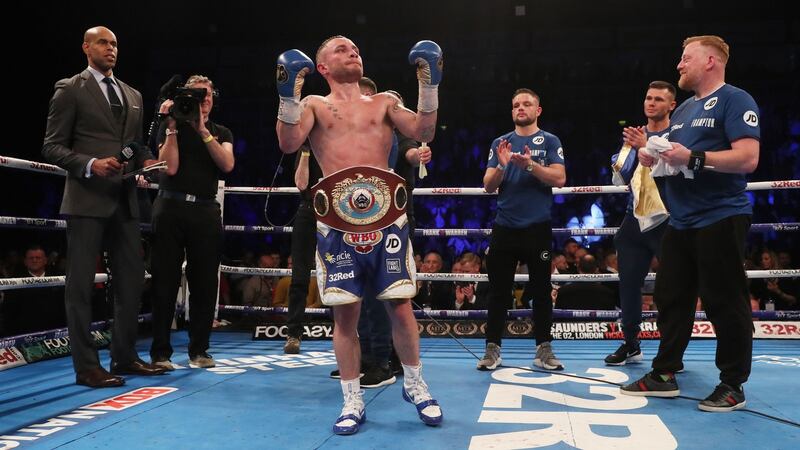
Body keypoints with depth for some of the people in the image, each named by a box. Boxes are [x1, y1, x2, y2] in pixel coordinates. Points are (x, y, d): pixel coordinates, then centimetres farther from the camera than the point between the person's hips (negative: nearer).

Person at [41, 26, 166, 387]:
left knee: (131, 279, 8)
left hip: (124, 199, 6)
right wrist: (90, 164, -18)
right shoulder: (70, 89, 2)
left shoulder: (132, 95, 20)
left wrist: (145, 161, 3)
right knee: (80, 284, -2)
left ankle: (124, 357, 20)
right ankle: (86, 366, 4)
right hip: (87, 199, -6)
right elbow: (52, 147, -3)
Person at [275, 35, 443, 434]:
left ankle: (415, 385, 26)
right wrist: (289, 93, -13)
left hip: (386, 216, 1)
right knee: (345, 312, 3)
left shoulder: (385, 102, 16)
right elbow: (288, 143, -3)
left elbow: (424, 132, 3)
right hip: (338, 221, 0)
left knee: (400, 306, 3)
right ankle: (352, 402, 18)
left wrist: (429, 85, -6)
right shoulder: (314, 105, 13)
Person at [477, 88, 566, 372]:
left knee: (541, 290, 4)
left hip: (538, 227, -2)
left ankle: (544, 349, 12)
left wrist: (530, 164, -19)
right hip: (504, 227, 2)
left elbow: (559, 179, -7)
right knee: (498, 290, 4)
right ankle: (492, 349, 10)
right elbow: (488, 186, 6)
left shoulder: (549, 141, 5)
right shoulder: (500, 143, 11)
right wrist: (502, 165, -13)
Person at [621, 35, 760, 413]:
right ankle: (664, 375, 20)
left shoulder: (735, 100, -7)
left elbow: (747, 158, -19)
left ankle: (733, 386, 10)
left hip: (720, 220, -9)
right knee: (671, 297, 10)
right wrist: (653, 156, 5)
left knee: (725, 303, -2)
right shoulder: (682, 110, 19)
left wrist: (693, 158, -22)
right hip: (681, 222, 9)